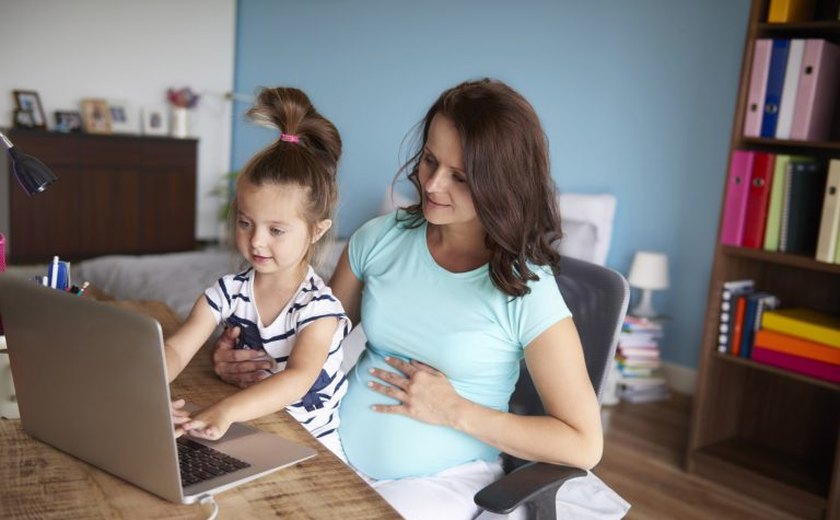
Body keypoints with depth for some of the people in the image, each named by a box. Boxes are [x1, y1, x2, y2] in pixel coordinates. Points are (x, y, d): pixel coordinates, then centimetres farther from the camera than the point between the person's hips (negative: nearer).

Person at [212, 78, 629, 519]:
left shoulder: (527, 290, -14)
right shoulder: (380, 239, -1)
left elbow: (585, 445, -11)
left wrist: (455, 411, -15)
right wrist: (248, 357, -8)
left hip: (441, 481, -4)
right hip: (336, 452, 4)